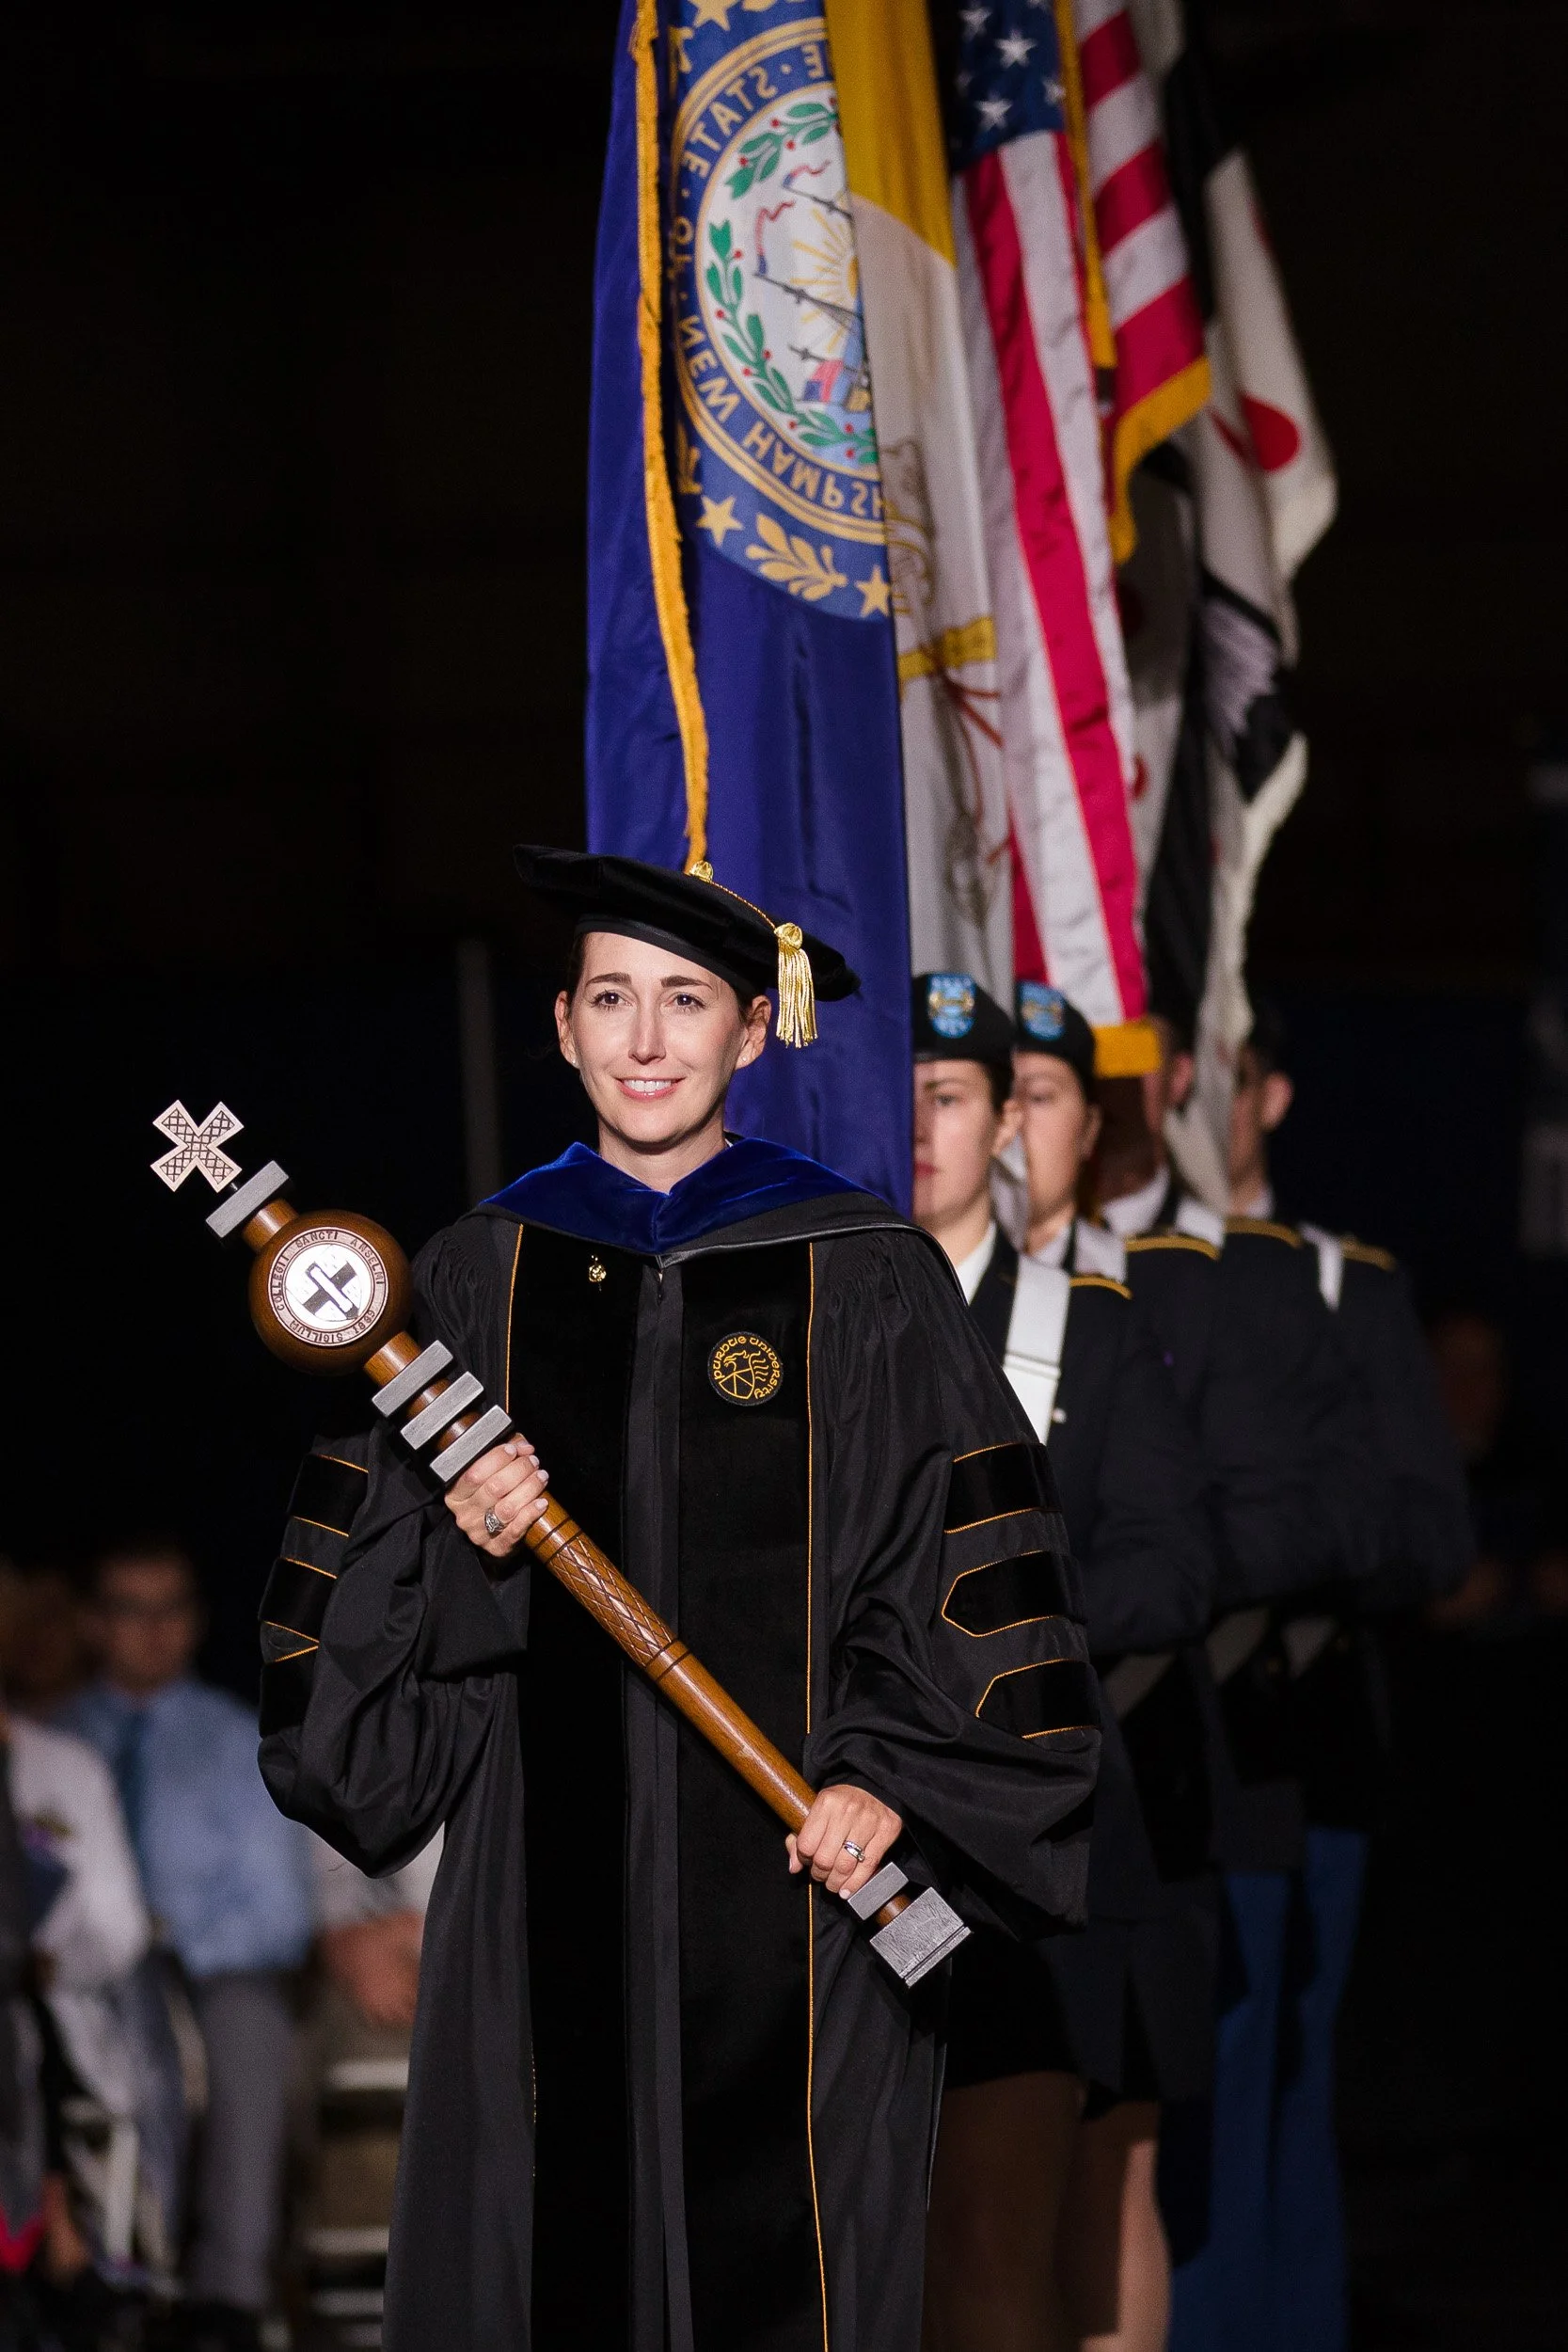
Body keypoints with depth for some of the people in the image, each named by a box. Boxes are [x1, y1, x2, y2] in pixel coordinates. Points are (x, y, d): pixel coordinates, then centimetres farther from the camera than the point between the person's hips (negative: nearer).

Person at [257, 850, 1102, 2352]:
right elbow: (368, 1578, 10)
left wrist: (896, 1776, -11)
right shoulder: (478, 1276, 8)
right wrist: (466, 1551, -11)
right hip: (545, 1867, 2)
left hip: (789, 1868, -2)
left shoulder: (861, 1274, 1)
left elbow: (967, 1554, 0)